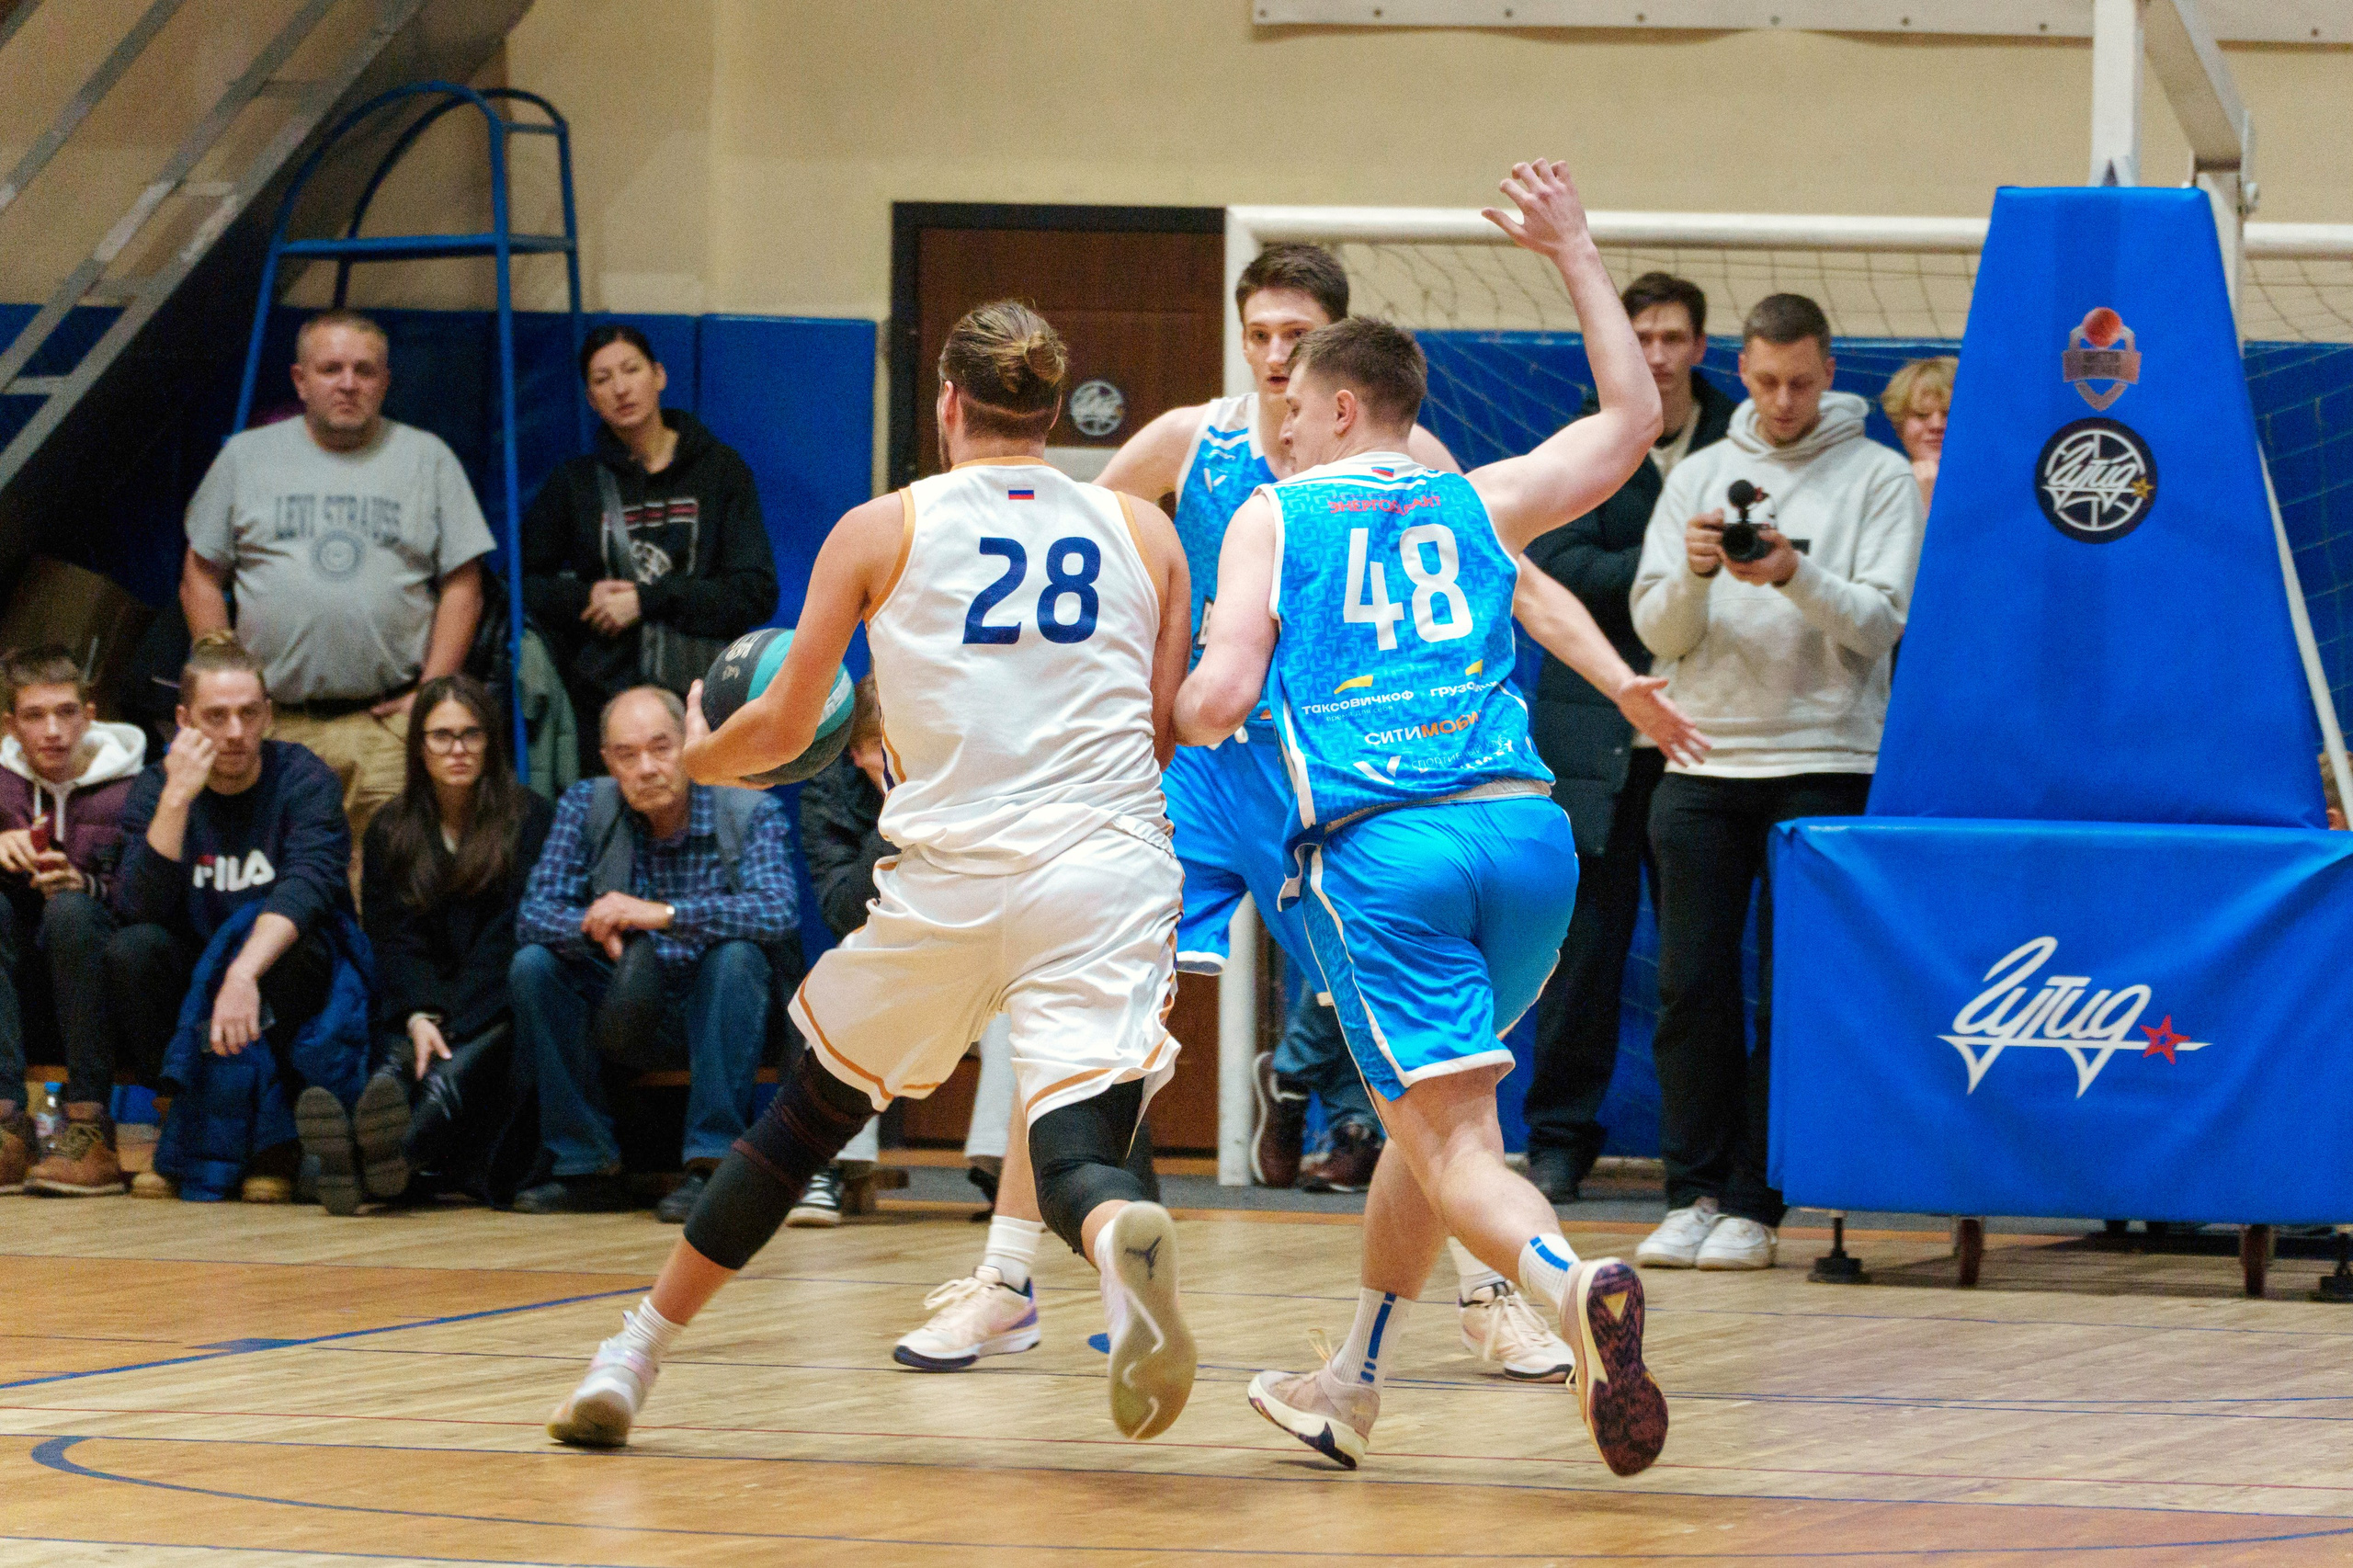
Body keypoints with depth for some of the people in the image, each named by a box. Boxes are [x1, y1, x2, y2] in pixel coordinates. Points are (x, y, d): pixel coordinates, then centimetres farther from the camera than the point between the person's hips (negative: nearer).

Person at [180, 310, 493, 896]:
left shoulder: (427, 458, 11)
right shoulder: (246, 457, 12)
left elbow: (462, 585, 9)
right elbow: (201, 578, 13)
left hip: (389, 723, -1)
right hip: (274, 726, 1)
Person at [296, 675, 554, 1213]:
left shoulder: (530, 820, 2)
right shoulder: (390, 831, 13)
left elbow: (508, 939, -8)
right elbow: (396, 938, 2)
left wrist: (447, 1027, -21)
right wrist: (418, 1018, -20)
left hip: (497, 1013, -3)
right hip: (422, 1009, 3)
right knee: (398, 1054, -33)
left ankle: (402, 1148, -70)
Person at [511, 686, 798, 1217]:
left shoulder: (751, 812, -12)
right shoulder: (585, 808, -3)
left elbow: (778, 913, -29)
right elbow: (533, 914, -13)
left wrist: (661, 914, -40)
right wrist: (598, 929, -36)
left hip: (714, 1014, -3)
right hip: (625, 1014, 3)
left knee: (736, 954, -33)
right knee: (533, 965, -20)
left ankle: (711, 1163, -32)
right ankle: (588, 1166, -15)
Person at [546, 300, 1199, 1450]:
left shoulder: (881, 531, 8)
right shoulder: (1143, 532, 12)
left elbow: (782, 728, 10)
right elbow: (1170, 733, 11)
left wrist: (698, 759, 32)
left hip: (949, 874, 0)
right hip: (1108, 870, 0)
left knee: (812, 1113, 19)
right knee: (1076, 1149, -7)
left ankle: (631, 1363, 26)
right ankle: (1124, 1239, -46)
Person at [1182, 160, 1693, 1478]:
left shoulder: (1273, 517, 9)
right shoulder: (1478, 503, 18)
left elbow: (1219, 700, 0)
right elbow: (1634, 417, 31)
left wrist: (1173, 709, 23)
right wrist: (1578, 253, 36)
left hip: (1377, 848, -4)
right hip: (1525, 830, 4)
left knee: (1451, 1140, -10)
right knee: (1426, 1114, 23)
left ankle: (1573, 1283, -41)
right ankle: (1351, 1390, 34)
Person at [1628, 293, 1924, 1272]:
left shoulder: (1877, 478, 4)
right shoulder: (1697, 477, 12)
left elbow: (1879, 623, -6)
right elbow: (1658, 632, 6)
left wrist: (1796, 576, -22)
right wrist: (1694, 573, -15)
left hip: (1824, 766, -3)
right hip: (1702, 765, 3)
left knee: (1793, 996, -3)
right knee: (1694, 989, 1)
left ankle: (1755, 1203, 0)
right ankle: (1692, 1192, 7)